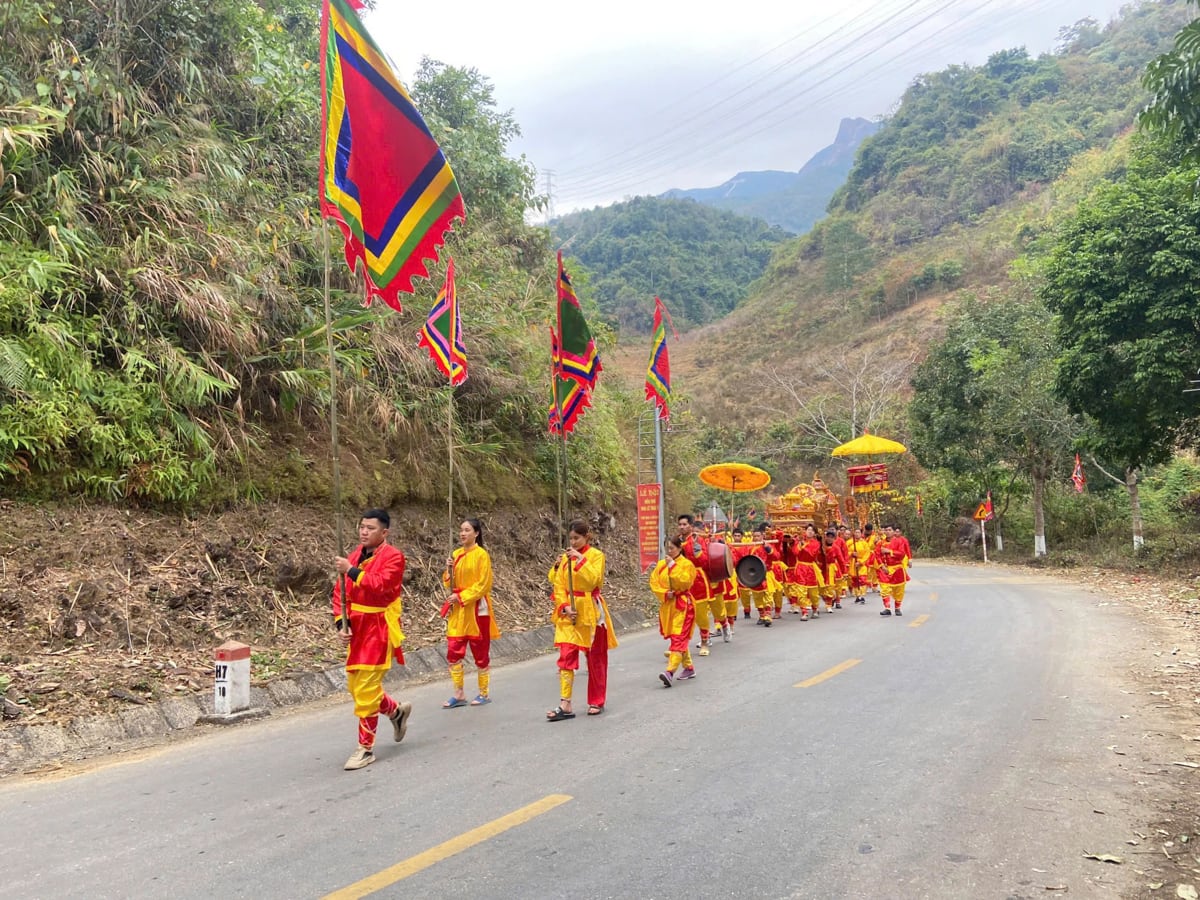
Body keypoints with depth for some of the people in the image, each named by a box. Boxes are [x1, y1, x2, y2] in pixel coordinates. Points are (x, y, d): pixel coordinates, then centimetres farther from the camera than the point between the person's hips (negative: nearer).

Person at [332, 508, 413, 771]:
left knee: (366, 691, -6)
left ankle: (365, 749, 7)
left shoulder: (393, 556, -12)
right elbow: (340, 591, 9)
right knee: (356, 687, 15)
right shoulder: (355, 555, 10)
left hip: (378, 631, -8)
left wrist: (351, 571, -28)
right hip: (356, 630, 8)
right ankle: (397, 711, 40)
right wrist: (341, 623, -3)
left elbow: (381, 585, -28)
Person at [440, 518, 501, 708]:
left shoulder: (481, 555, -9)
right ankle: (459, 694, 9)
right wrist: (449, 570, -6)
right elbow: (450, 584, 13)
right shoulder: (456, 554, 9)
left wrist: (461, 597, -17)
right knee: (453, 653, 1)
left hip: (476, 609, -6)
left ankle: (484, 693, 17)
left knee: (480, 653, 5)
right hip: (457, 610, 6)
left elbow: (483, 585, -13)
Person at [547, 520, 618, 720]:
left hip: (591, 611, -3)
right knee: (566, 656, -7)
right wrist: (564, 607, -9)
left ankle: (597, 702, 21)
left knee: (595, 658, 7)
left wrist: (580, 559, -23)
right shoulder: (565, 558, 8)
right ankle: (565, 705, -8)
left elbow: (594, 580, -20)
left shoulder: (596, 555, -4)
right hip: (569, 613, 3)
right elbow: (559, 586, 6)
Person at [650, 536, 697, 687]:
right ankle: (689, 668, 26)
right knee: (679, 638, 13)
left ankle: (670, 672, -24)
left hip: (682, 605, -6)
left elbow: (685, 582, -19)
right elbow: (654, 582, 5)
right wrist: (665, 593, -10)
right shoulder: (661, 564, 8)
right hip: (666, 604, 6)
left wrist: (673, 566, -19)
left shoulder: (687, 564, -6)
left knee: (678, 638, -13)